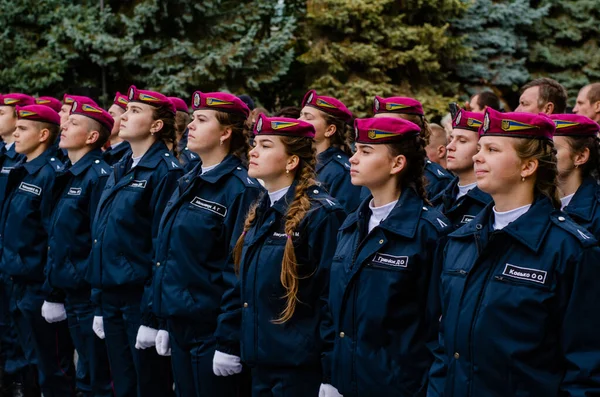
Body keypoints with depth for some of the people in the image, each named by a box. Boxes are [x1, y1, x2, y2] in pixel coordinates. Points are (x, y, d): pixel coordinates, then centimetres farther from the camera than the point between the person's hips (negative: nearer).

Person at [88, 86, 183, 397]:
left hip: (142, 298, -8)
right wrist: (99, 304, 13)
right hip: (111, 297, 8)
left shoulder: (165, 171, -12)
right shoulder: (119, 170, 13)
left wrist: (152, 315, -18)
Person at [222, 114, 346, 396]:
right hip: (260, 362, 8)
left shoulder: (321, 214, -13)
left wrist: (332, 373, -17)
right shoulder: (259, 213, 11)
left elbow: (333, 296, -15)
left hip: (300, 366, -8)